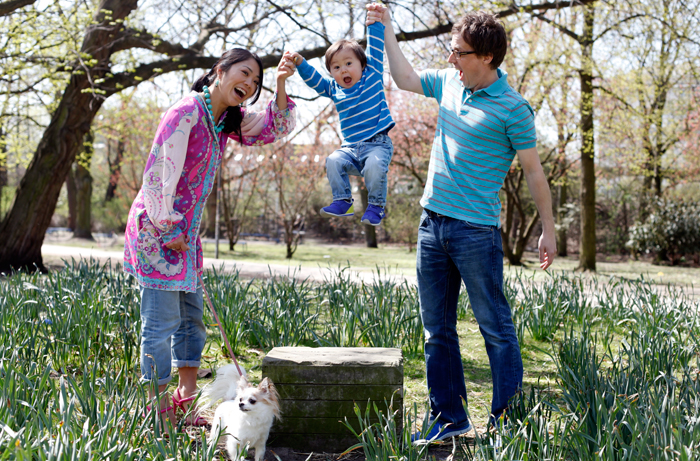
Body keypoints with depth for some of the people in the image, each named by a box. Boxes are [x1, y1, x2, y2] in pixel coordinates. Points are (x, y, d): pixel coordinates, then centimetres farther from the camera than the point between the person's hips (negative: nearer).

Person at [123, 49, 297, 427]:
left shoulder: (227, 119, 10)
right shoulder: (186, 112, -16)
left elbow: (276, 128, 15)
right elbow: (158, 174, -19)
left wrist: (281, 85, 0)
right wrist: (168, 229, -16)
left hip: (184, 232, 10)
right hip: (157, 229, -9)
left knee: (191, 318, 12)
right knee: (161, 322, -5)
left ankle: (185, 407, 21)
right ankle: (159, 415, 3)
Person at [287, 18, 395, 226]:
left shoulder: (372, 75, 3)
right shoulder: (334, 88, 12)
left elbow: (375, 47, 0)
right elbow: (314, 79, 12)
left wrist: (375, 22, -4)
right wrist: (300, 64, -2)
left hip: (377, 143, -4)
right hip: (350, 147, 4)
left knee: (374, 166, -32)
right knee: (333, 161, -23)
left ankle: (376, 207, -14)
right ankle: (343, 202, -10)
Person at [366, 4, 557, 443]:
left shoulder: (513, 108, -9)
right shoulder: (449, 82, 9)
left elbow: (534, 170, -5)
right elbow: (406, 79, 27)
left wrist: (548, 230, -4)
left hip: (476, 230, -7)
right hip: (432, 225, 7)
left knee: (496, 328, -1)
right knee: (438, 330, 11)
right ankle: (449, 419, 22)